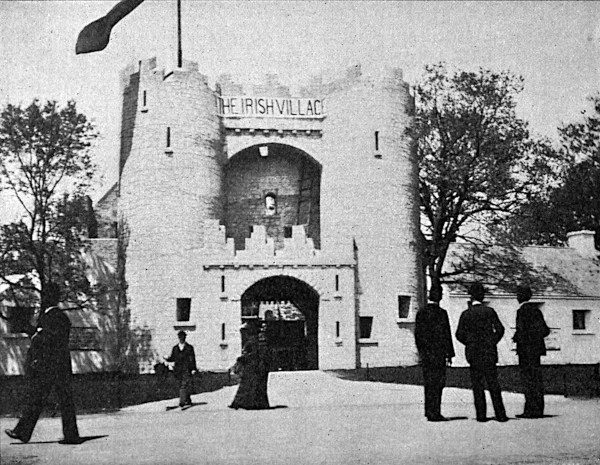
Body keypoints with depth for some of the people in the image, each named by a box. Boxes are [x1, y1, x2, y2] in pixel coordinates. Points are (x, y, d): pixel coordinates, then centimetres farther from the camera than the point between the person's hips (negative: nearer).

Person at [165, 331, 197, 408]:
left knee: (184, 385, -15)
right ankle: (188, 401, 20)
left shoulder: (189, 347, 5)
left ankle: (182, 402, -22)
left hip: (187, 370, -4)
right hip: (178, 369, 4)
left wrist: (193, 369, -4)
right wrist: (167, 358, -9)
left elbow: (193, 359, 3)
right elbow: (172, 358, 13)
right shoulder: (175, 348, 14)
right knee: (182, 386, 8)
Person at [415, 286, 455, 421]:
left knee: (428, 383, 11)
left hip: (425, 354, 5)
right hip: (438, 354, -5)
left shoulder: (421, 312, 5)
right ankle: (434, 413, -4)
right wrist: (449, 354, -2)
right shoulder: (441, 313, -8)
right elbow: (446, 335, -6)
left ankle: (429, 411, 16)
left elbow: (417, 334, 7)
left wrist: (421, 352, 14)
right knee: (437, 383, -2)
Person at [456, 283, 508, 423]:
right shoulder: (489, 311, -2)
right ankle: (500, 414, -2)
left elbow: (459, 334, -2)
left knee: (477, 385, 5)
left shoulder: (466, 314, -1)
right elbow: (500, 329, -5)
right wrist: (493, 342, 8)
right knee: (493, 384, 3)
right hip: (489, 353, 0)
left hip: (473, 353, 0)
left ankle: (481, 415, 1)